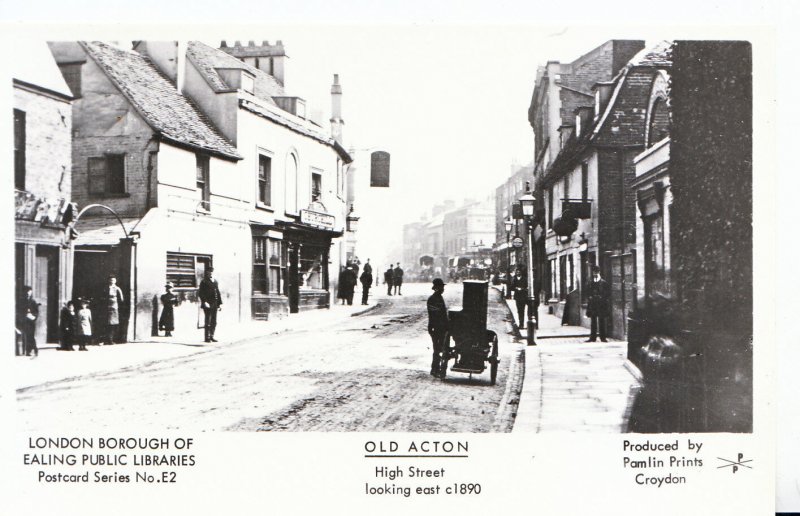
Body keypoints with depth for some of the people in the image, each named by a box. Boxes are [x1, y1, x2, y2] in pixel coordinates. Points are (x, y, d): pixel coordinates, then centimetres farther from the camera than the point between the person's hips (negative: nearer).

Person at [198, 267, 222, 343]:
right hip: (207, 304, -6)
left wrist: (220, 303, 11)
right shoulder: (204, 282, -3)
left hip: (215, 305, 6)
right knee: (207, 321, -3)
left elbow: (218, 293, 17)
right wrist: (204, 302, -19)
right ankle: (207, 337, 1)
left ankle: (211, 336, 15)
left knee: (214, 322, 8)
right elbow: (200, 293, -8)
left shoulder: (215, 282, 15)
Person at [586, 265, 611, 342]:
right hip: (593, 305, 3)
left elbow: (607, 294, 0)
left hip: (601, 305, -3)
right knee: (593, 322, 4)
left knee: (602, 321, 0)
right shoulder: (591, 283, 10)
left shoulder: (603, 282, 0)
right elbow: (589, 294, 12)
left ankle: (603, 337, 5)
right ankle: (593, 337, 6)